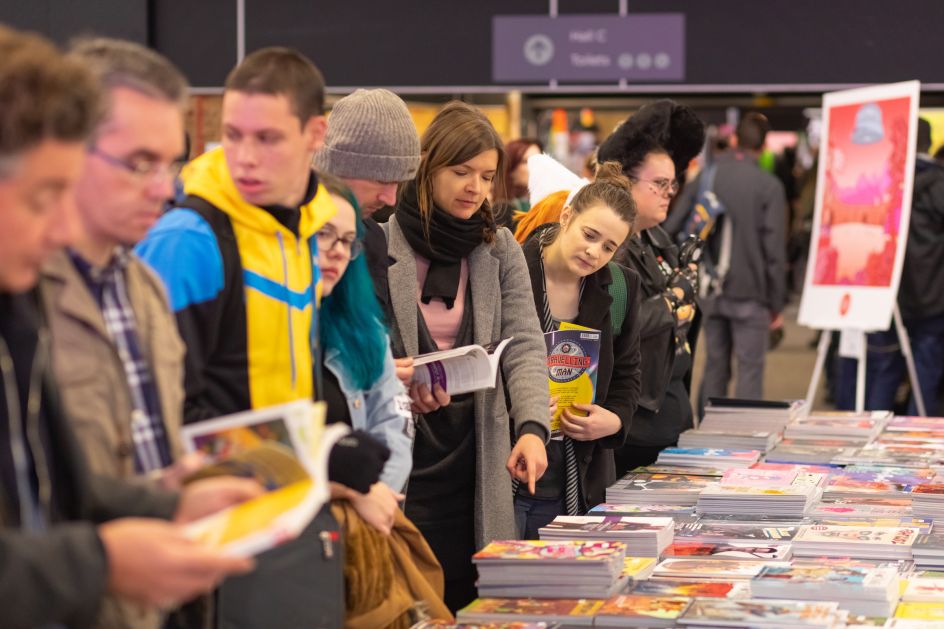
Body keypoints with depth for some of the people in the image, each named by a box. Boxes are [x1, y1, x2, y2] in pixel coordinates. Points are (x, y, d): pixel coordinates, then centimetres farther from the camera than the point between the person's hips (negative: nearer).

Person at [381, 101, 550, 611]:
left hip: (471, 458, 3)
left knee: (464, 602, 6)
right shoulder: (377, 243, -4)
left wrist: (532, 427, -18)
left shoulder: (501, 251, 7)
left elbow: (524, 346, -2)